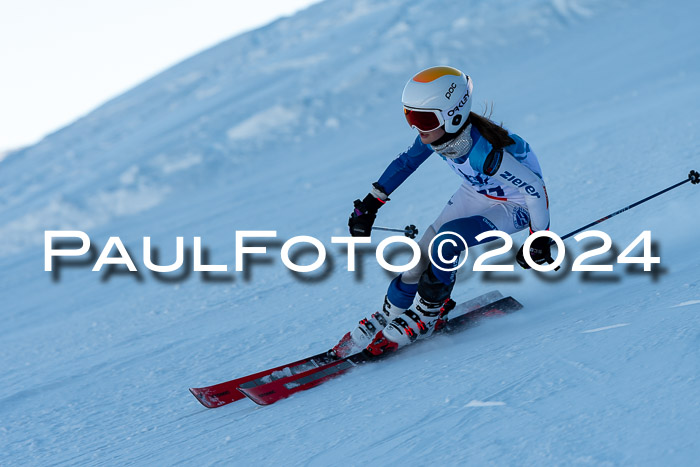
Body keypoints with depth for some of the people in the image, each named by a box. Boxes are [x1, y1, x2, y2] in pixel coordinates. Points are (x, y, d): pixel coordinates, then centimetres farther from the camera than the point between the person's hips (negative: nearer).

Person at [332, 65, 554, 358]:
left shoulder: (486, 153, -41)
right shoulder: (437, 133, -21)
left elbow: (535, 189, -29)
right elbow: (405, 162, 0)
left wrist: (540, 240, -16)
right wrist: (370, 204, 2)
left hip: (514, 207, -6)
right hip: (476, 194, 6)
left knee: (446, 242, -26)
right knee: (423, 253, -3)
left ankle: (425, 316, -6)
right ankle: (386, 318, 16)